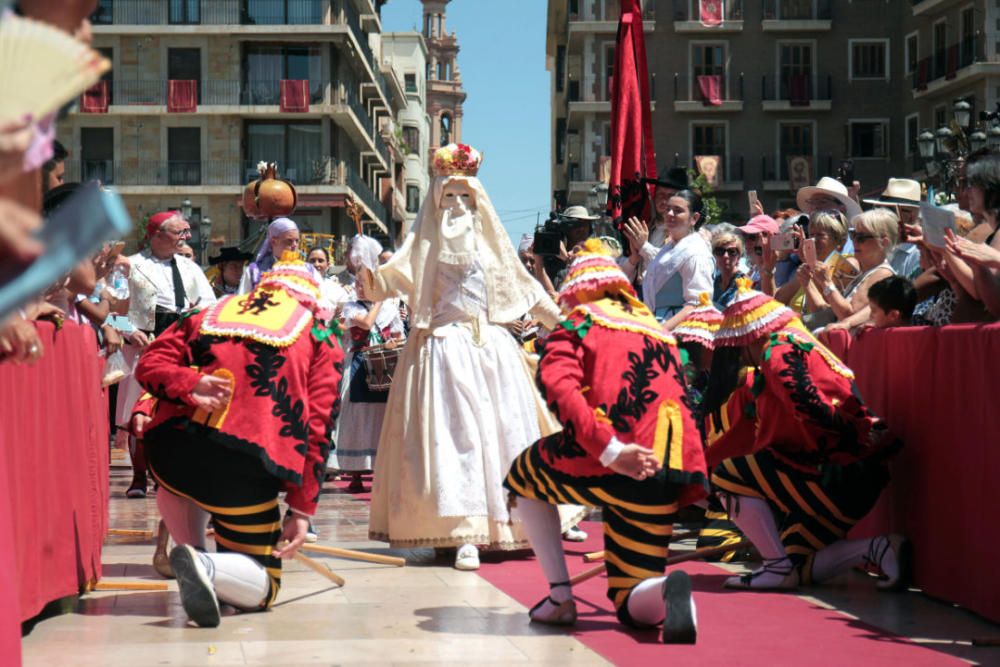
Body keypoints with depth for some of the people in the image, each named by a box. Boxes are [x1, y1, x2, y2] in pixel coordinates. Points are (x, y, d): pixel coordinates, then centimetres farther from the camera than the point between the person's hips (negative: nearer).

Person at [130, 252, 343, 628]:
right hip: (245, 463, -4)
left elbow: (151, 364, 8)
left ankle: (191, 548, 16)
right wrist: (302, 509, 5)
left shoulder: (210, 314, 25)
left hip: (170, 449, 4)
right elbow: (316, 430, 6)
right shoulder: (321, 342, 17)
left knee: (176, 483, 42)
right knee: (262, 586, 10)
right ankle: (208, 567, -21)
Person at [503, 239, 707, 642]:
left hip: (604, 465, -4)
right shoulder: (659, 330, 28)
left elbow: (556, 382, -10)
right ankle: (668, 590, -25)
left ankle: (560, 596, 19)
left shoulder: (582, 319, 12)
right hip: (666, 477, 4)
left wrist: (609, 450, -21)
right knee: (635, 607, 13)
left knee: (522, 474, 31)